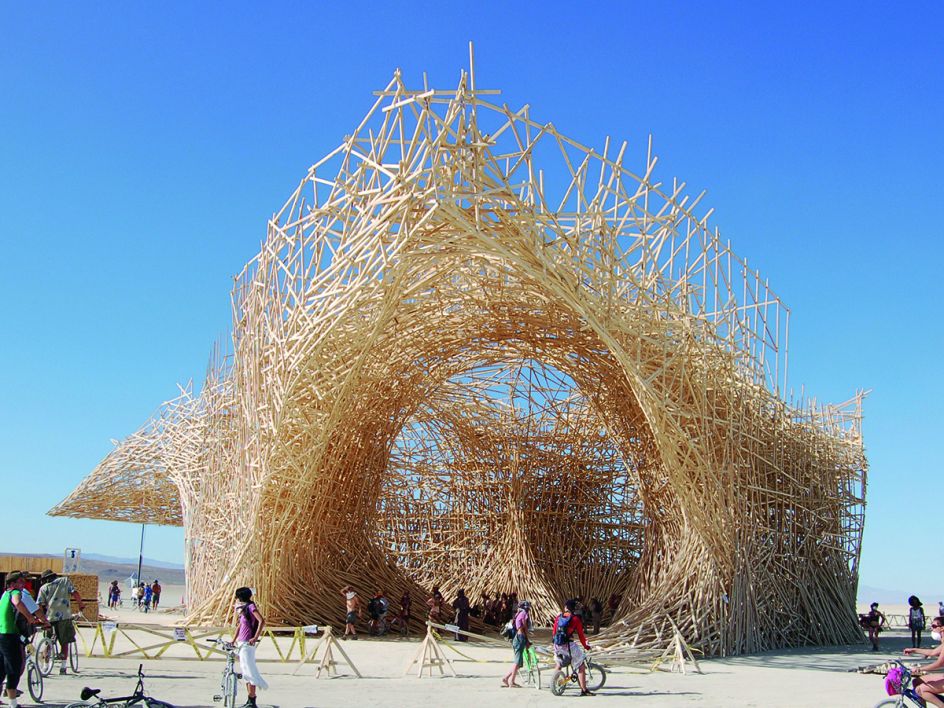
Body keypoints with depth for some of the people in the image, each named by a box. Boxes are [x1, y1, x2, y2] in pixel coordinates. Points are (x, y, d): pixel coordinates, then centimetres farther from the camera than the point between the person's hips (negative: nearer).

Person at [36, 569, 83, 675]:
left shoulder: (43, 588, 11)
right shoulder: (65, 580, 11)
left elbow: (40, 605, 2)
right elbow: (75, 593, -2)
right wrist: (80, 603, 9)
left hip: (50, 617, 1)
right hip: (65, 616, -1)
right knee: (64, 642, 8)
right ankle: (63, 666, 2)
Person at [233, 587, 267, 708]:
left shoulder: (250, 607, -11)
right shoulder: (242, 610, 16)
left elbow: (262, 621, -22)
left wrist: (255, 638, -24)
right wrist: (233, 641, 26)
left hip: (247, 644, -9)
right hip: (241, 644, 9)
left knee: (250, 672, -8)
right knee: (246, 673, 12)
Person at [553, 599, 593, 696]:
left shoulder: (559, 617, 10)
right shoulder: (575, 619, -2)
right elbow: (580, 634, 0)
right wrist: (586, 646, 14)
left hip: (557, 645, 5)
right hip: (569, 645, -5)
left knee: (558, 665, 30)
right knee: (581, 667, 4)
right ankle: (584, 690, -1)